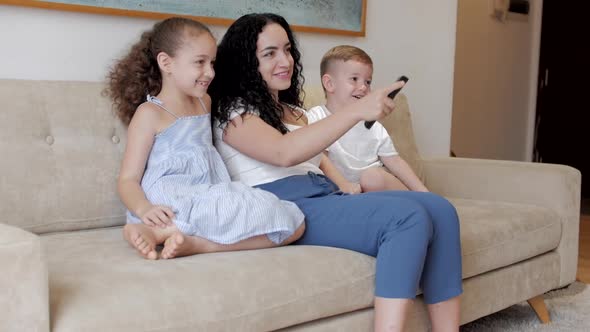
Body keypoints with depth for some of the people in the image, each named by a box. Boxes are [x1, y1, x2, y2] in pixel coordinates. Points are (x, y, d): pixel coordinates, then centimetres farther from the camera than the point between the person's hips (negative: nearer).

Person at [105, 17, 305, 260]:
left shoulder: (205, 102, 21)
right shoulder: (150, 113, -1)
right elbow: (128, 179, -6)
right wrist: (144, 209, -26)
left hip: (212, 200, 8)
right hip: (172, 207, -8)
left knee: (294, 223, -14)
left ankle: (195, 242, -27)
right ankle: (158, 231, -26)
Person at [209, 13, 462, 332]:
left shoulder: (292, 110, 27)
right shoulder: (232, 112, 0)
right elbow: (284, 153, -20)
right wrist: (356, 110, -27)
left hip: (326, 196, 8)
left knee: (439, 208, -12)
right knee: (408, 217, -28)